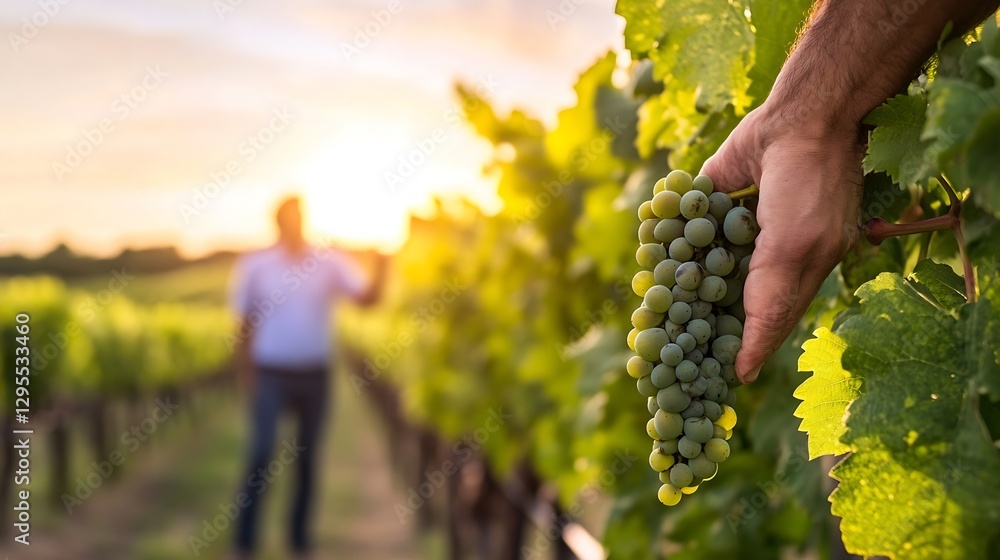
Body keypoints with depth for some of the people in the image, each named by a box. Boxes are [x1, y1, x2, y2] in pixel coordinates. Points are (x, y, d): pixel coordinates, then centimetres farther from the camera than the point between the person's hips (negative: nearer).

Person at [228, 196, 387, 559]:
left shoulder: (330, 262, 0)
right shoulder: (254, 265, -2)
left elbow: (367, 298, -10)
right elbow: (244, 322, 4)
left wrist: (381, 268, -28)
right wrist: (245, 373, 0)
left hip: (315, 374, 2)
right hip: (271, 374, -2)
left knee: (307, 460, 9)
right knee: (262, 454, -12)